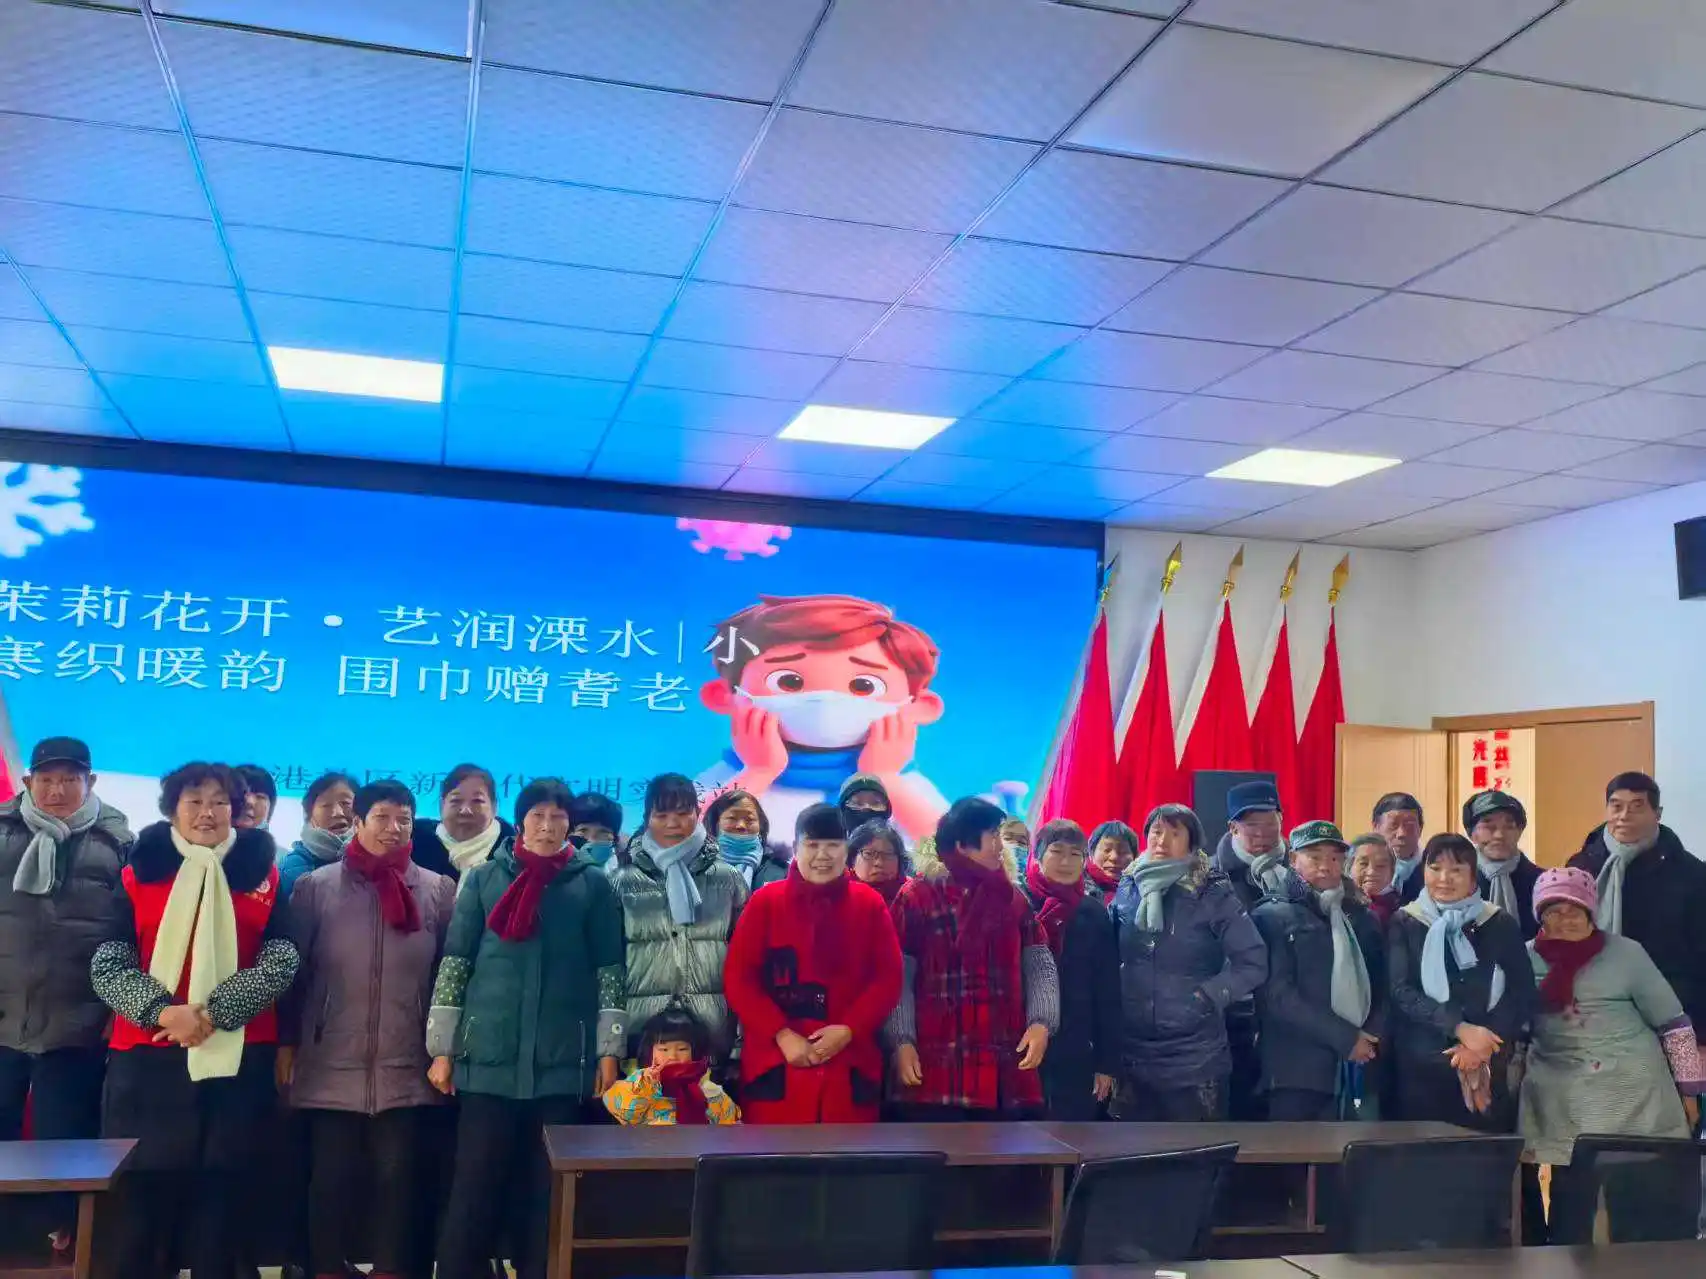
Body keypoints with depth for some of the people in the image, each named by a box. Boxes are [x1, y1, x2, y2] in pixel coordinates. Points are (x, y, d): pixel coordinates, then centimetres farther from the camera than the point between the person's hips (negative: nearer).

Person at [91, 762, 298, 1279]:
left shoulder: (264, 876, 8)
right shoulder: (138, 874, 8)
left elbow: (281, 962, -1)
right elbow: (107, 966, 0)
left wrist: (213, 1011, -14)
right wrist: (162, 1010, -16)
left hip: (239, 1057, 0)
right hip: (148, 1057, 0)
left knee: (223, 1193, 4)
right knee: (143, 1191, -1)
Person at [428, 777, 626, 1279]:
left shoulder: (592, 883, 4)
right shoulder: (483, 877, 6)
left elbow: (610, 971, 4)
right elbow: (454, 963, 6)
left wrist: (609, 1051, 0)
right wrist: (441, 1049, 2)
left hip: (564, 1061, 0)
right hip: (489, 1057, 0)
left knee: (549, 1190, 6)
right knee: (474, 1189, 1)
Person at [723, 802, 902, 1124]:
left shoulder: (870, 904, 7)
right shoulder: (765, 901, 3)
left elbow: (888, 979, 4)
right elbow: (738, 978, -1)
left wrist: (849, 1030, -10)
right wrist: (781, 1035, -11)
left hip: (850, 1065, 2)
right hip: (776, 1063, -1)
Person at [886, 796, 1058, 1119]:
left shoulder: (1012, 898, 13)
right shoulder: (917, 897, 1)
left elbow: (1040, 965, 8)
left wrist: (1042, 1021, -9)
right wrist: (902, 1041, -12)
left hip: (1005, 1067, 4)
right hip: (935, 1064, -4)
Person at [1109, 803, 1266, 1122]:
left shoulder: (1213, 895, -5)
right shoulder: (1126, 891, 5)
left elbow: (1254, 963, -5)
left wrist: (1209, 996, -13)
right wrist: (1117, 996, 0)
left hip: (1195, 1057, -3)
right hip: (1131, 1055, 4)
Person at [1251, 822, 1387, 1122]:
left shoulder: (1361, 916, 18)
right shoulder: (1273, 916, -1)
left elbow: (1381, 982, 16)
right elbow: (1278, 995, -10)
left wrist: (1372, 1034, -3)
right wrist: (1346, 1038, -11)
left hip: (1359, 1064, 5)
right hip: (1299, 1069, -5)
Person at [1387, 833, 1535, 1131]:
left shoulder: (1501, 925, 7)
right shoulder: (1404, 924, 3)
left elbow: (1523, 994, 1)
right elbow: (1402, 991, -6)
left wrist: (1483, 1042, -12)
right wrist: (1460, 1028, -18)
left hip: (1487, 1068, 1)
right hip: (1421, 1065, -1)